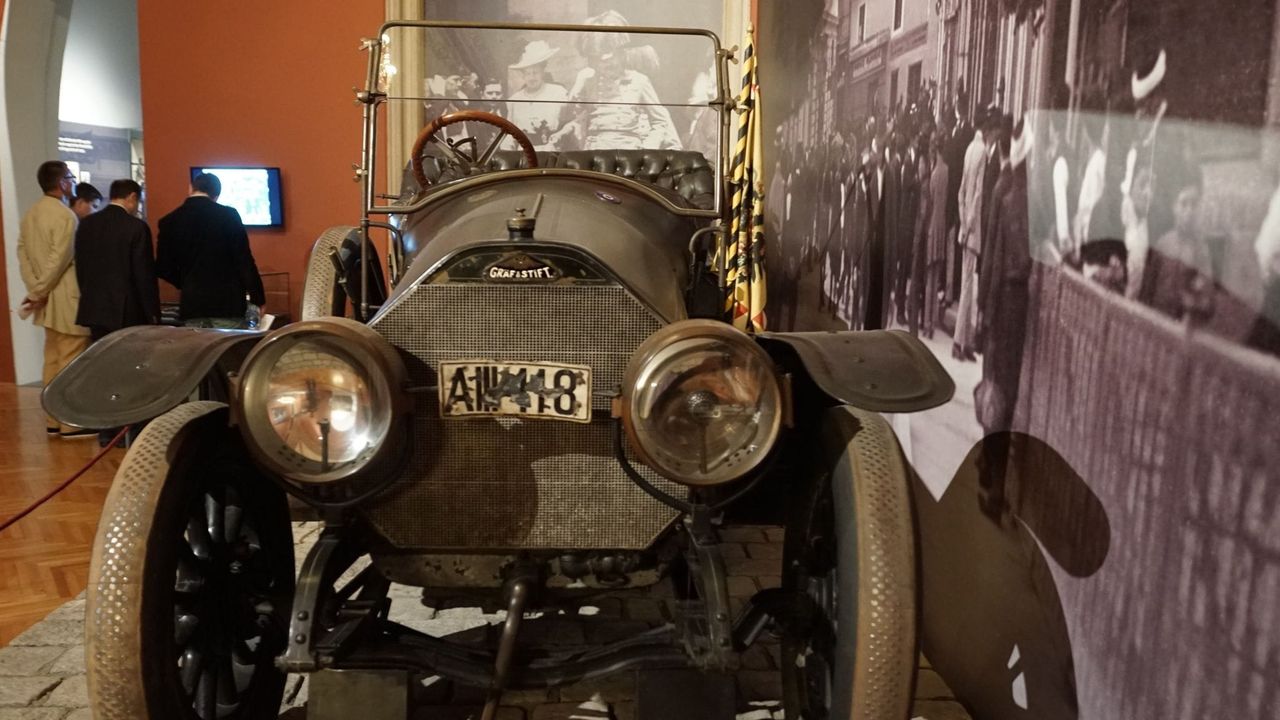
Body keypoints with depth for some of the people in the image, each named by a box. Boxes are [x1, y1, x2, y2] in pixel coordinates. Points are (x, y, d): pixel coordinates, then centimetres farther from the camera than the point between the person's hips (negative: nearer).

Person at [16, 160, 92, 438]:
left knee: (53, 359, 14)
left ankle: (55, 419, 20)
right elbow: (59, 259, -20)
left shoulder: (31, 213, 11)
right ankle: (71, 423, 1)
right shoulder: (65, 216, -15)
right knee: (71, 362, -3)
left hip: (49, 299, 9)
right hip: (66, 299, -9)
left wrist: (34, 288, 4)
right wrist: (39, 292, -10)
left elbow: (22, 251, 8)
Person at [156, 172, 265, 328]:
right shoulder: (229, 215, -5)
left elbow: (163, 268, 7)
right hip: (228, 303, -3)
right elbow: (245, 260, -8)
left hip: (192, 305, 3)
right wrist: (257, 298, -1)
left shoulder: (169, 221, 4)